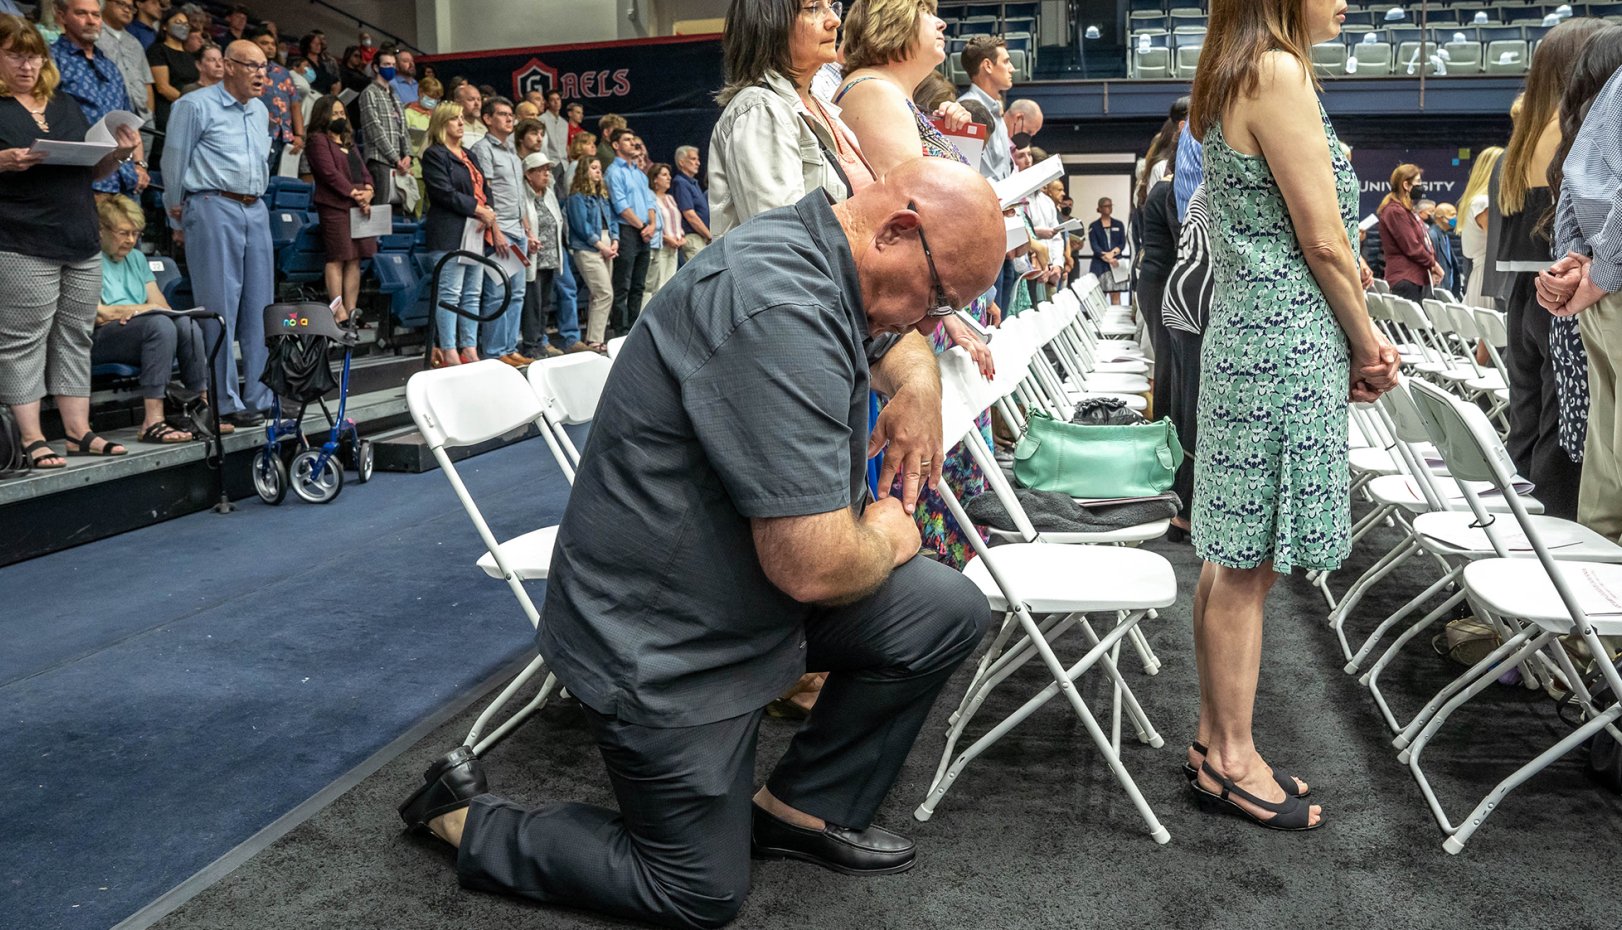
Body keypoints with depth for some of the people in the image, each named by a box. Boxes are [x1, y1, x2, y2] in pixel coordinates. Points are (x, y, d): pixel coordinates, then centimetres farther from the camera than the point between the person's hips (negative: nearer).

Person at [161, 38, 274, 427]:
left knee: (259, 307, 6)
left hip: (255, 210, 7)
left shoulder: (260, 111, 17)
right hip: (213, 208, -7)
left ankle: (259, 399, 11)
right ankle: (225, 403, -2)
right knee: (219, 308, -6)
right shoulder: (196, 106, -4)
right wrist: (179, 221, 2)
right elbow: (174, 164, -1)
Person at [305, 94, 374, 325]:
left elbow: (364, 171, 20)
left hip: (359, 207, 7)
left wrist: (368, 190, -1)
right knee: (338, 258, -9)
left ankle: (351, 310, 6)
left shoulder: (349, 142, 24)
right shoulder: (318, 140, 0)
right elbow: (329, 172, -10)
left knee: (355, 259, 4)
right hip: (335, 206, -7)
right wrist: (354, 193, -14)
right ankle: (339, 312, -11)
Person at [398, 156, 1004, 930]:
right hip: (661, 648, -9)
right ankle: (469, 821, 22)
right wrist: (887, 539, -11)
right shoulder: (778, 310, -32)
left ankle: (802, 808, 18)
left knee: (950, 612, 3)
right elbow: (813, 566, -31)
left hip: (737, 592, 9)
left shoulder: (809, 261, 0)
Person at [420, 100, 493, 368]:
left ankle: (470, 350, 11)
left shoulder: (468, 155, 22)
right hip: (449, 233, -8)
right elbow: (445, 193, -13)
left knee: (473, 294, 7)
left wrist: (488, 212, -1)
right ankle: (449, 353, -7)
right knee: (450, 294, -9)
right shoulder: (434, 154, -2)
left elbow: (484, 190, 19)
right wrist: (479, 210, -14)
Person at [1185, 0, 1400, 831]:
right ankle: (1232, 760, 10)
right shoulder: (1279, 72, -12)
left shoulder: (1232, 80, 17)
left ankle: (1216, 739, 23)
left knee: (1236, 560, 13)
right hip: (1285, 346, -10)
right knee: (1251, 563, -1)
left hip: (1247, 336, 10)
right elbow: (1324, 241, -14)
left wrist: (1351, 344, 14)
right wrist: (1367, 343, 0)